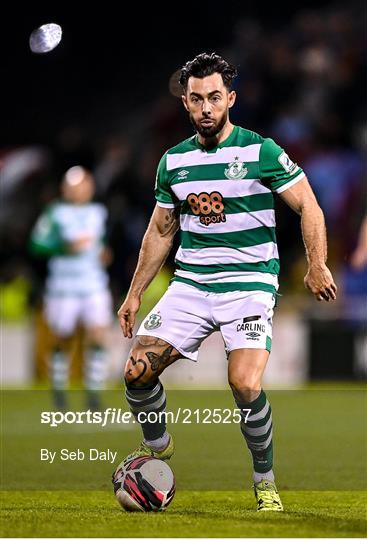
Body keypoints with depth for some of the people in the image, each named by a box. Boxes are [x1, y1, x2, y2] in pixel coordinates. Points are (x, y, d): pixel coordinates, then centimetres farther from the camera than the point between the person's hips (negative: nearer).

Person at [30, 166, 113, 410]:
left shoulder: (98, 213, 10)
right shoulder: (56, 214, -7)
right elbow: (37, 245, -12)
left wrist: (102, 253, 6)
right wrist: (65, 247, -22)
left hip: (95, 287, 3)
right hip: (63, 287, -3)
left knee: (98, 339, -10)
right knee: (62, 341, 7)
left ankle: (94, 393, -4)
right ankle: (59, 389, 28)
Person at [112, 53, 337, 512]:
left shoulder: (260, 151, -5)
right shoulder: (174, 161, 9)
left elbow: (308, 207, -3)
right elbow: (160, 232, 19)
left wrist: (317, 266, -15)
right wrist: (134, 294, 16)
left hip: (250, 281, -4)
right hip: (190, 283, 4)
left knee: (244, 385, -24)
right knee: (137, 371, -10)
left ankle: (265, 481, -2)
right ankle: (156, 446, 22)